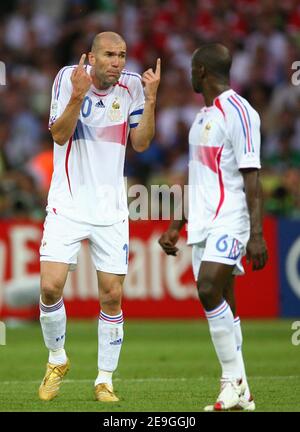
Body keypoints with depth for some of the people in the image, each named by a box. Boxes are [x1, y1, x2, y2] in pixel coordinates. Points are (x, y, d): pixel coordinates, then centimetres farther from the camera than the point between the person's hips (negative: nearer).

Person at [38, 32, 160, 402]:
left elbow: (140, 143, 0)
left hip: (111, 210, 2)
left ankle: (105, 380, 11)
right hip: (67, 204, -2)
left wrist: (150, 99, -12)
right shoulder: (68, 78, -6)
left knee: (112, 296, -1)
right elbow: (59, 135, -14)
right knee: (51, 287, -12)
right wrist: (78, 95, -27)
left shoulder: (131, 86, 1)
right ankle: (57, 361, 14)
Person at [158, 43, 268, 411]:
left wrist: (256, 235, -20)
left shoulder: (238, 112, -9)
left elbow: (251, 177, -14)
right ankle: (239, 394, 5)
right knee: (220, 305, 4)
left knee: (209, 291, -22)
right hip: (202, 225, 9)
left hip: (229, 222, -9)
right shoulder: (202, 118, 20)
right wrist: (175, 227, 25)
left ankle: (234, 380, -16)